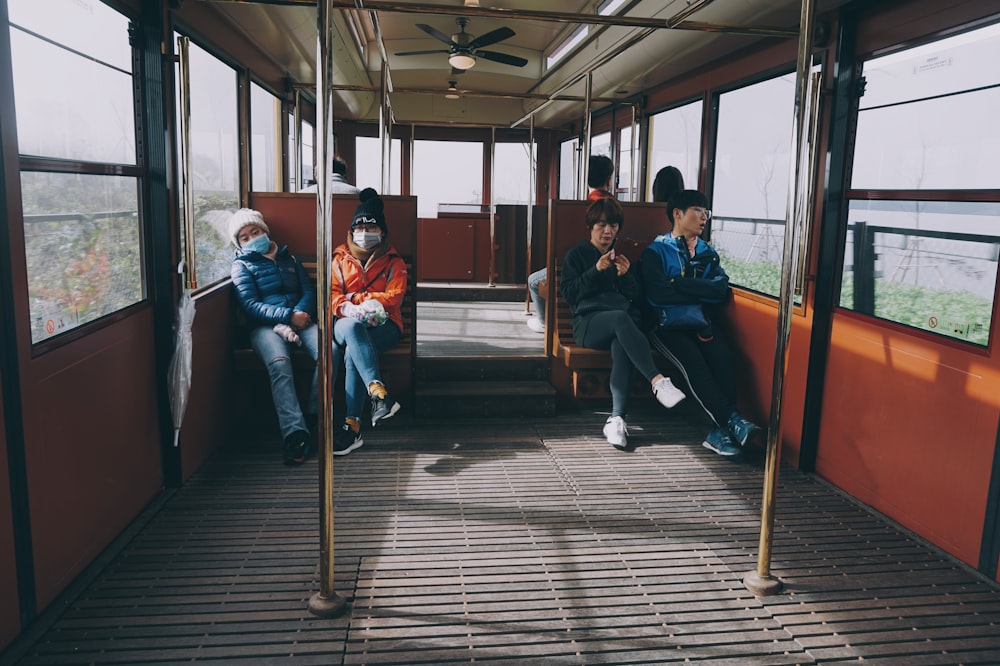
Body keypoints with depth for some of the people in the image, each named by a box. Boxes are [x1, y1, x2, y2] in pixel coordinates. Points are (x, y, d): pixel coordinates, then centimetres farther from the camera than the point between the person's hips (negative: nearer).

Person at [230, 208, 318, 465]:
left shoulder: (289, 258, 26)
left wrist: (300, 313, -8)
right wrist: (287, 316, -14)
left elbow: (308, 289, 15)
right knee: (279, 363, -37)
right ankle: (294, 433, -44)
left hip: (299, 319, 3)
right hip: (265, 326, -3)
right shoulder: (242, 266, 15)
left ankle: (313, 417, -20)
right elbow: (251, 305, 0)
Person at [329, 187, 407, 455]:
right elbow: (332, 295, 5)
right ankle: (379, 393, -52)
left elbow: (393, 297, 0)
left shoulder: (393, 262, 15)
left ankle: (352, 425, -38)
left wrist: (355, 298, -8)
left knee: (352, 353, -35)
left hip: (383, 326, -1)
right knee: (350, 326, -39)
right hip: (345, 325, 1)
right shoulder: (340, 260, 19)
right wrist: (350, 309, -18)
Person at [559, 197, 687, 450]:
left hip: (622, 321, 3)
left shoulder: (622, 256, 27)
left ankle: (617, 418, -46)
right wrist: (596, 271, -8)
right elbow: (568, 293, 2)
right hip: (589, 322, -2)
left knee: (622, 344, -36)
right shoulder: (576, 255, 17)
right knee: (621, 318, -38)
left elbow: (636, 297, 19)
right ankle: (657, 381, -49)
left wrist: (625, 275, 0)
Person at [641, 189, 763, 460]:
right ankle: (733, 420, -31)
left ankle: (721, 431, -32)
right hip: (668, 326, -3)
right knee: (693, 362, -32)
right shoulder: (656, 251, 7)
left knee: (722, 357, -28)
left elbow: (721, 289, 1)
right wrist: (700, 292, -4)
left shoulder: (708, 253, 21)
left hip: (701, 324, 3)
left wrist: (679, 283, -10)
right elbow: (657, 294, -12)